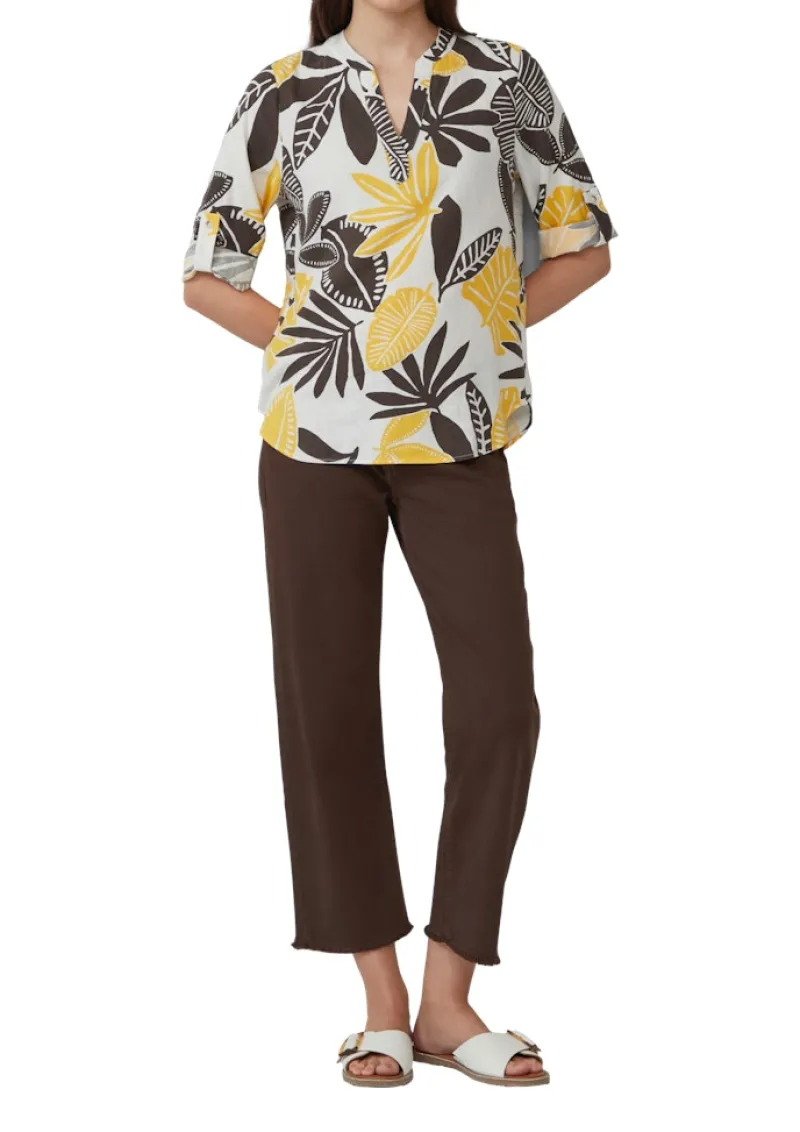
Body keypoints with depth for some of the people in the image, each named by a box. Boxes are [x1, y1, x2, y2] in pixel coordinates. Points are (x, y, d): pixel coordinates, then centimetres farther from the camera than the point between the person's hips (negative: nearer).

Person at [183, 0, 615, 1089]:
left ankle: (448, 999, 8)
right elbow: (208, 273, 10)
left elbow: (582, 244, 12)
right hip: (319, 435, 0)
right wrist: (314, 348, -1)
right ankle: (383, 1000, 13)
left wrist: (476, 329, 1)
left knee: (498, 703, -6)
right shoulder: (283, 92, 5)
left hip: (458, 435, 0)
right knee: (328, 702, 1)